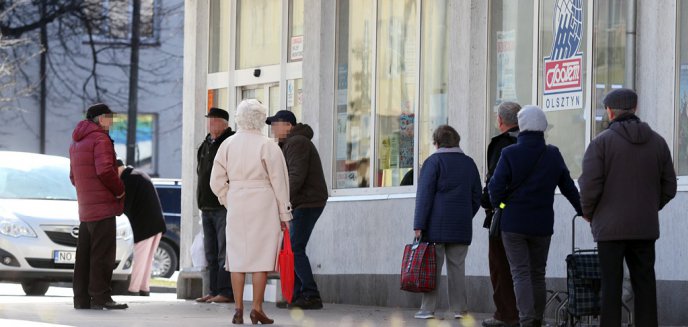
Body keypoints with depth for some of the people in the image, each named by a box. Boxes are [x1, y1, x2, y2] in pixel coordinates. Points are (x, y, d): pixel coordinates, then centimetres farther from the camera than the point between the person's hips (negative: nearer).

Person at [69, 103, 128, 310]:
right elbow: (105, 171, -22)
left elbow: (73, 176, 25)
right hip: (103, 207, -9)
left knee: (84, 254, 10)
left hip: (85, 208, 9)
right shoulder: (100, 139, -10)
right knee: (103, 254, -9)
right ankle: (100, 297, -11)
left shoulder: (76, 143, 20)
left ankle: (81, 297, 11)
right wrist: (119, 189, -9)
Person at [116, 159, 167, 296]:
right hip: (157, 223, 9)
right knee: (147, 259, 12)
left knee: (140, 259, -7)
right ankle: (144, 289, 14)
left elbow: (126, 205, -13)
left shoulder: (128, 179, -12)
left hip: (144, 224, -9)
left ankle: (133, 290, -6)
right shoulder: (139, 175, 18)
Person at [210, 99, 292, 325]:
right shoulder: (267, 146, -7)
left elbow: (216, 182, 7)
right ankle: (256, 308, -4)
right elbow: (279, 182, -5)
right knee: (261, 255, 0)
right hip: (263, 205, -4)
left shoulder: (227, 145, 4)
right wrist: (284, 214, 1)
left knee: (237, 255, 7)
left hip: (236, 205, 4)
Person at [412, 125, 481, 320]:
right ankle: (459, 309, 4)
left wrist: (419, 225, -10)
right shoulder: (469, 163, 11)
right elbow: (477, 197, 14)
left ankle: (428, 309, -2)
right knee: (457, 268, 6)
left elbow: (424, 195, -9)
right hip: (462, 228, 4)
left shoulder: (433, 161, -5)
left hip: (436, 226, -4)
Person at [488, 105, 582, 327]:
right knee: (538, 274, 14)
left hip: (513, 223, -3)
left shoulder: (509, 154, -9)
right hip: (542, 225, 3)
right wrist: (582, 210, 24)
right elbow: (568, 186, 10)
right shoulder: (553, 155, 2)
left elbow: (496, 186, -12)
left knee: (520, 273, -4)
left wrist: (499, 204, 9)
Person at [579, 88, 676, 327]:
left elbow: (590, 186, -12)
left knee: (611, 286, -1)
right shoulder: (657, 142, 8)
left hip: (611, 226, -4)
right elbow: (669, 188, 10)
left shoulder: (601, 142, -7)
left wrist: (588, 213, 5)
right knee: (644, 283, 7)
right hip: (646, 227, 4)